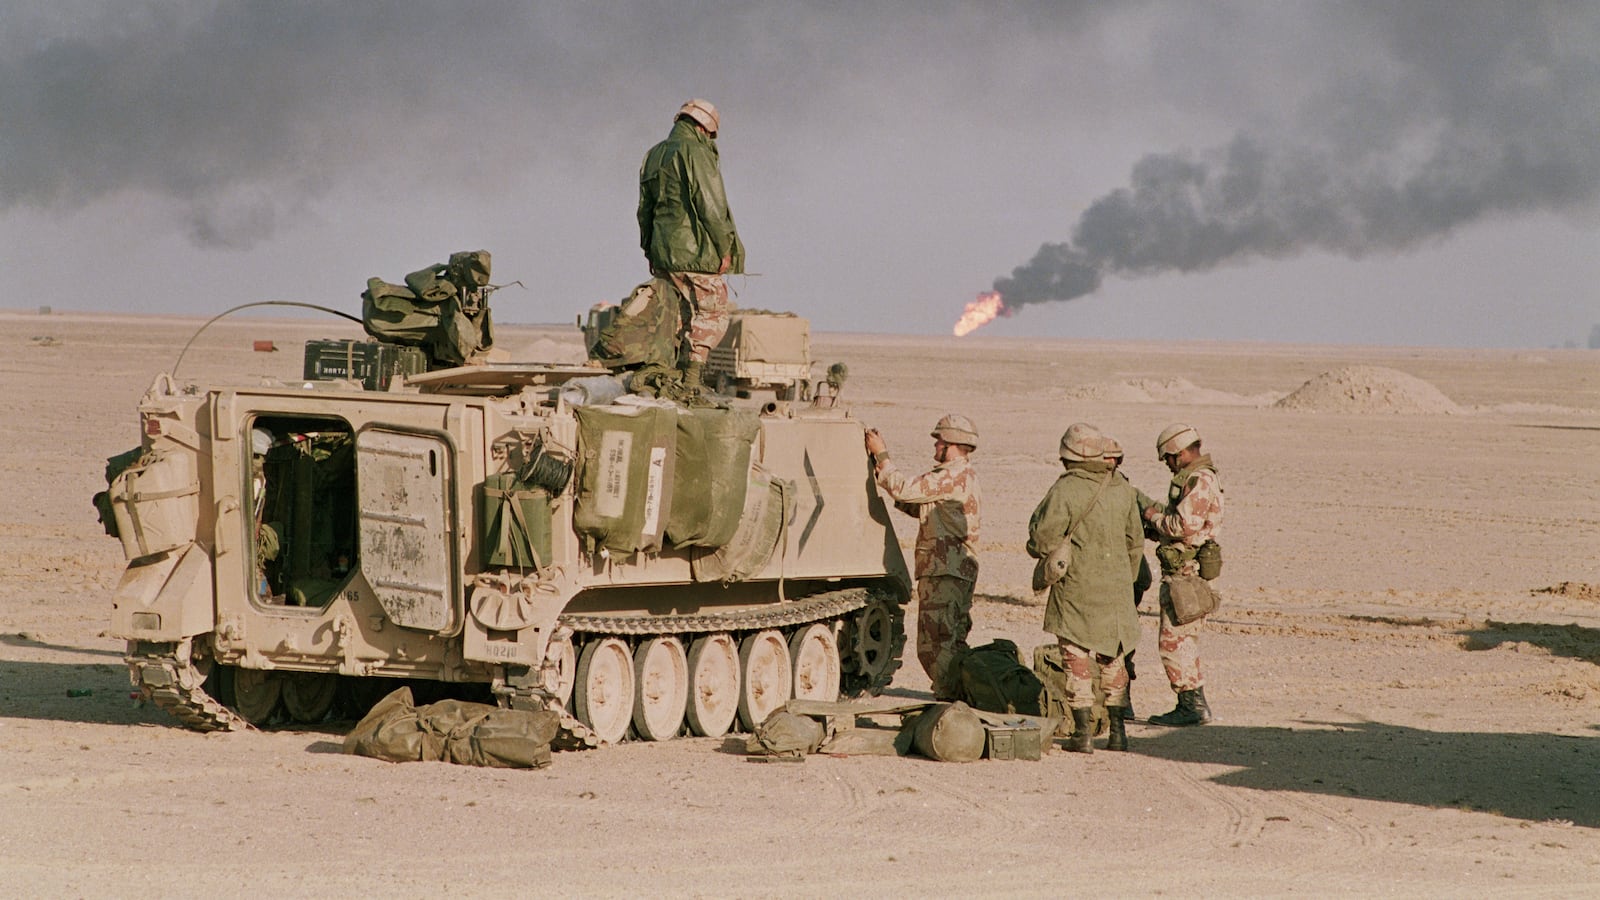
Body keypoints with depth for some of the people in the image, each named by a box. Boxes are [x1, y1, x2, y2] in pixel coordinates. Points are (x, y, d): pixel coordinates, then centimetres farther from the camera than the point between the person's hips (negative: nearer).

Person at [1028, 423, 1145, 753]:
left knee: (1077, 658, 2)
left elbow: (1043, 540, -15)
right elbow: (1136, 542, 13)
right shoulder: (1122, 490, 4)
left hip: (1077, 589, -5)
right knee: (1113, 658, 14)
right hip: (1116, 589, 5)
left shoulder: (1064, 491, -14)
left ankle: (1083, 733, -1)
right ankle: (1116, 731, 15)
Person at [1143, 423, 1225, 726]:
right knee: (1185, 641, 14)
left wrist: (1155, 517, -9)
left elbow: (1185, 524, -25)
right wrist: (1160, 525, 10)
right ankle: (1192, 705, 18)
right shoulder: (1200, 478, 17)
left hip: (1185, 572, -11)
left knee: (1174, 641, -8)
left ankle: (1193, 705, -6)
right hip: (1185, 570, 11)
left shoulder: (1199, 481, -16)